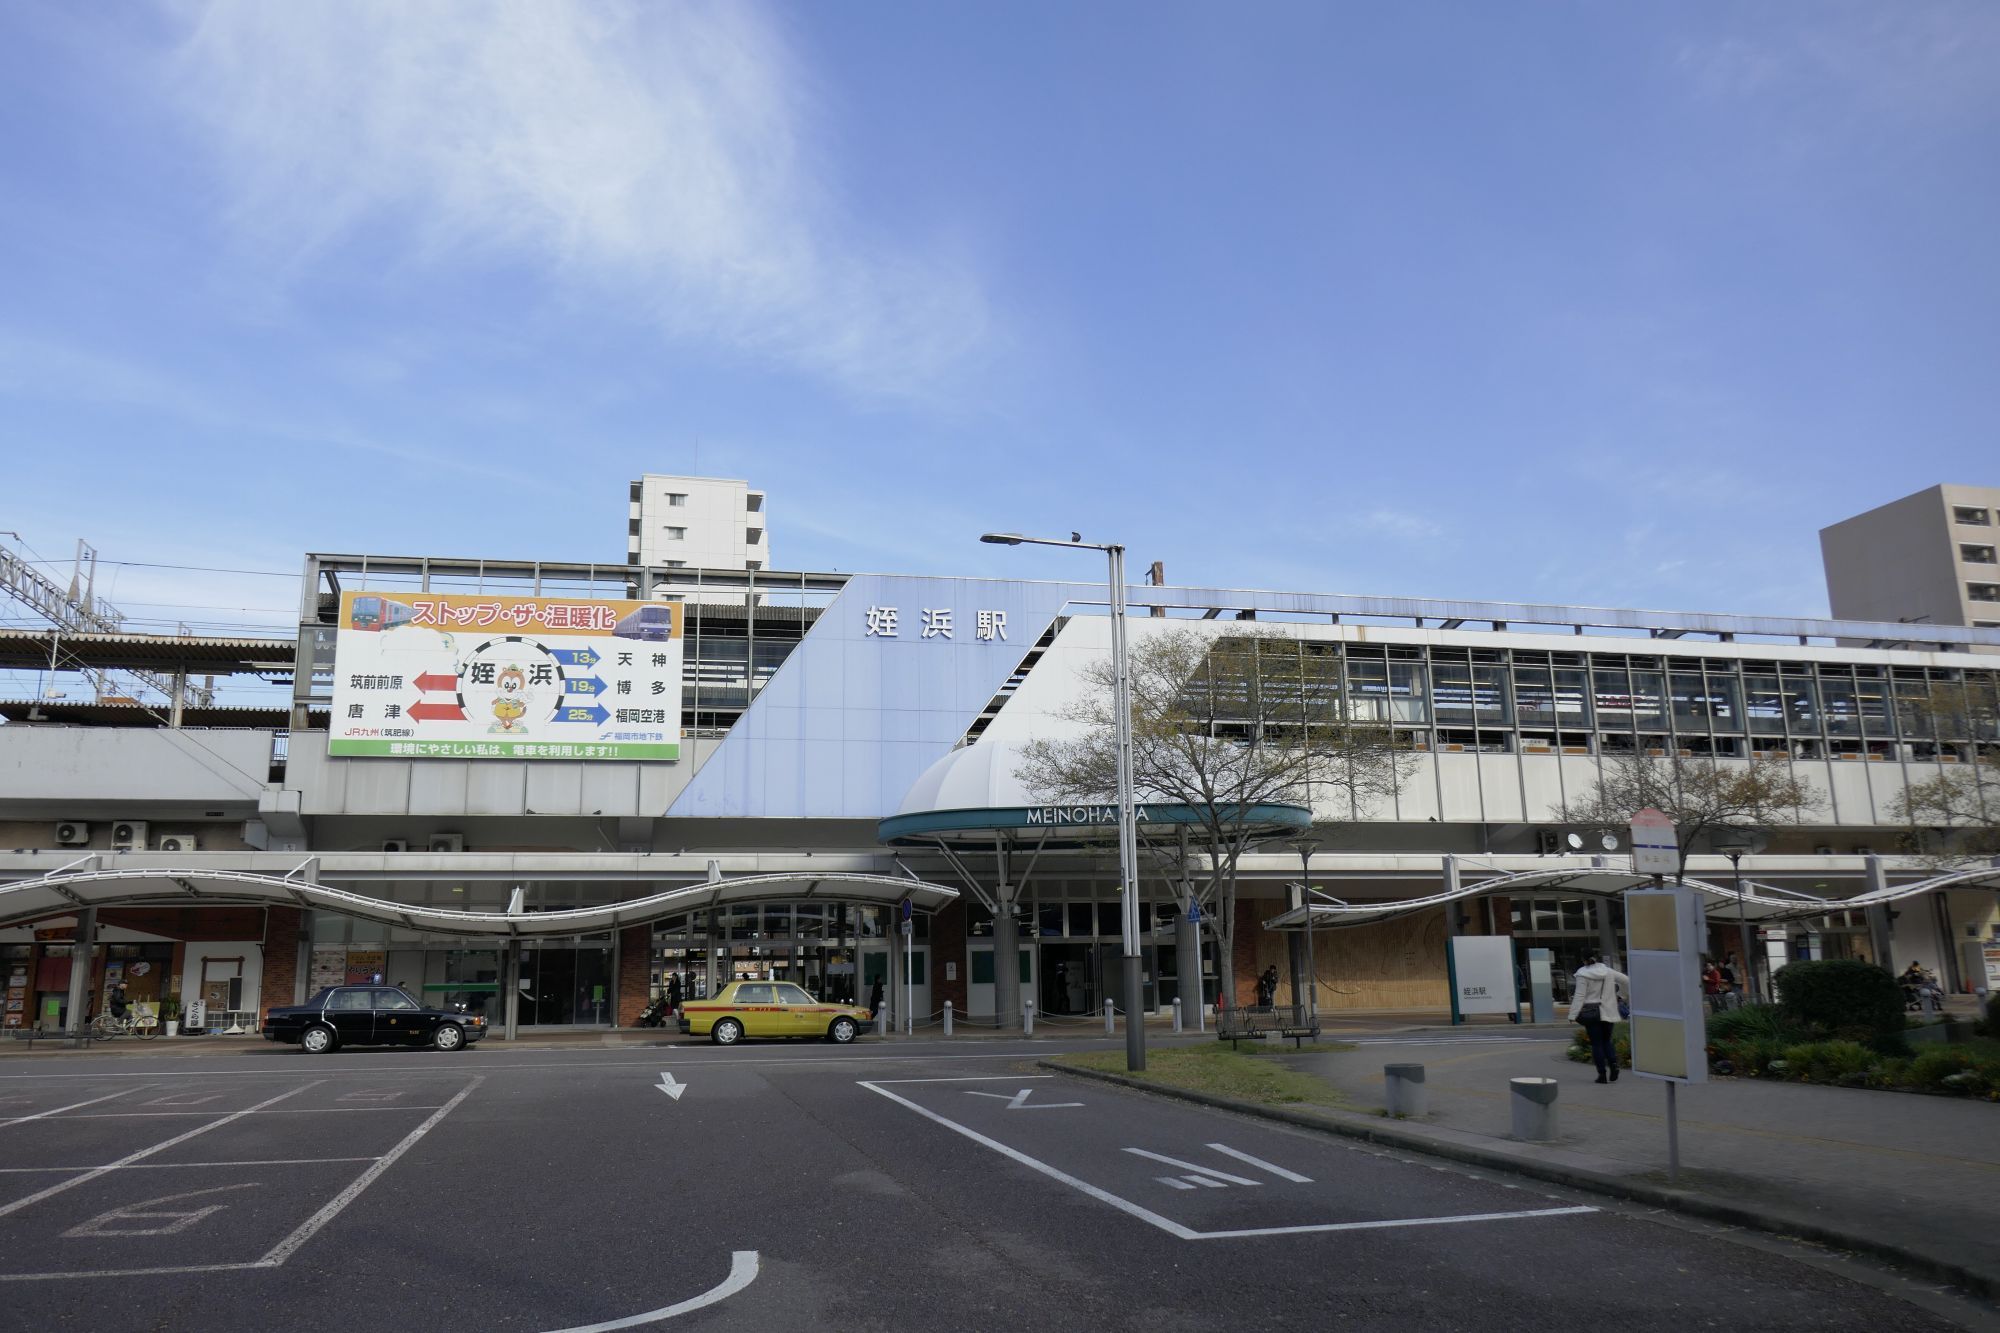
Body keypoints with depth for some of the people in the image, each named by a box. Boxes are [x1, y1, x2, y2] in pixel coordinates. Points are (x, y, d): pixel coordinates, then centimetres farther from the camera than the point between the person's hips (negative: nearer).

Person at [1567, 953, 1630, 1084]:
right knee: (1606, 1041, 17)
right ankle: (1613, 1063, -8)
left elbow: (1579, 996, -14)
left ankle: (1602, 1074, 0)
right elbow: (1626, 980, 9)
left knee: (1596, 1043, 4)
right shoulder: (1608, 971, 2)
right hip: (1608, 1013, 4)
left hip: (1591, 1013, -4)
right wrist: (1624, 995, 28)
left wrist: (1573, 1015, -13)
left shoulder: (1582, 975, -11)